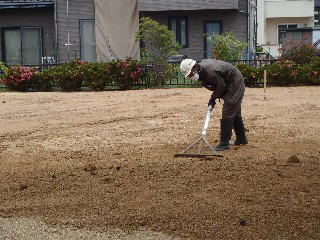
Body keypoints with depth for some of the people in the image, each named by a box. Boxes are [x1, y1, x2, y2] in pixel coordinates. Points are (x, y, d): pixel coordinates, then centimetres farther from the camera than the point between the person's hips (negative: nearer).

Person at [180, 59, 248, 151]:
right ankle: (241, 139, 33)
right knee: (234, 112, 20)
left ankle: (224, 143, -11)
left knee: (228, 113, -13)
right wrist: (213, 98, 0)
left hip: (235, 83, -10)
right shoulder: (201, 65, -4)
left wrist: (213, 98, -8)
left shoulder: (210, 71, -33)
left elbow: (221, 86, -22)